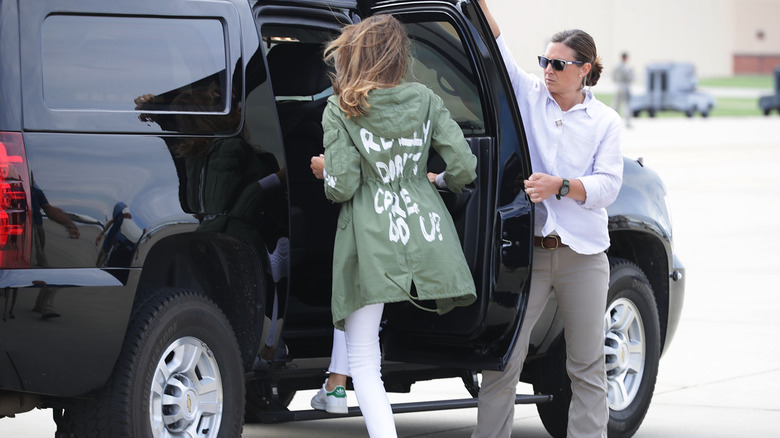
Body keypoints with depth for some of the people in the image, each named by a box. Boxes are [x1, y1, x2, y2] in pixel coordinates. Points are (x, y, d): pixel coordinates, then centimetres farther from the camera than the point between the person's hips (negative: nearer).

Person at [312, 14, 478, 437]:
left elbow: (341, 187, -8)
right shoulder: (424, 100, 6)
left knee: (364, 361, -3)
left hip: (372, 238, -3)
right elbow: (464, 168, 3)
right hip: (426, 230, 3)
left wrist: (325, 172, 14)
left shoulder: (341, 110, -3)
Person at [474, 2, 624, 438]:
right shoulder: (530, 96, 8)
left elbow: (608, 185, -3)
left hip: (583, 254, 0)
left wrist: (559, 185, -18)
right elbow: (497, 50, -2)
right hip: (527, 250, 0)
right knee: (502, 359, -5)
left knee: (588, 364, 3)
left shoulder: (605, 121, 6)